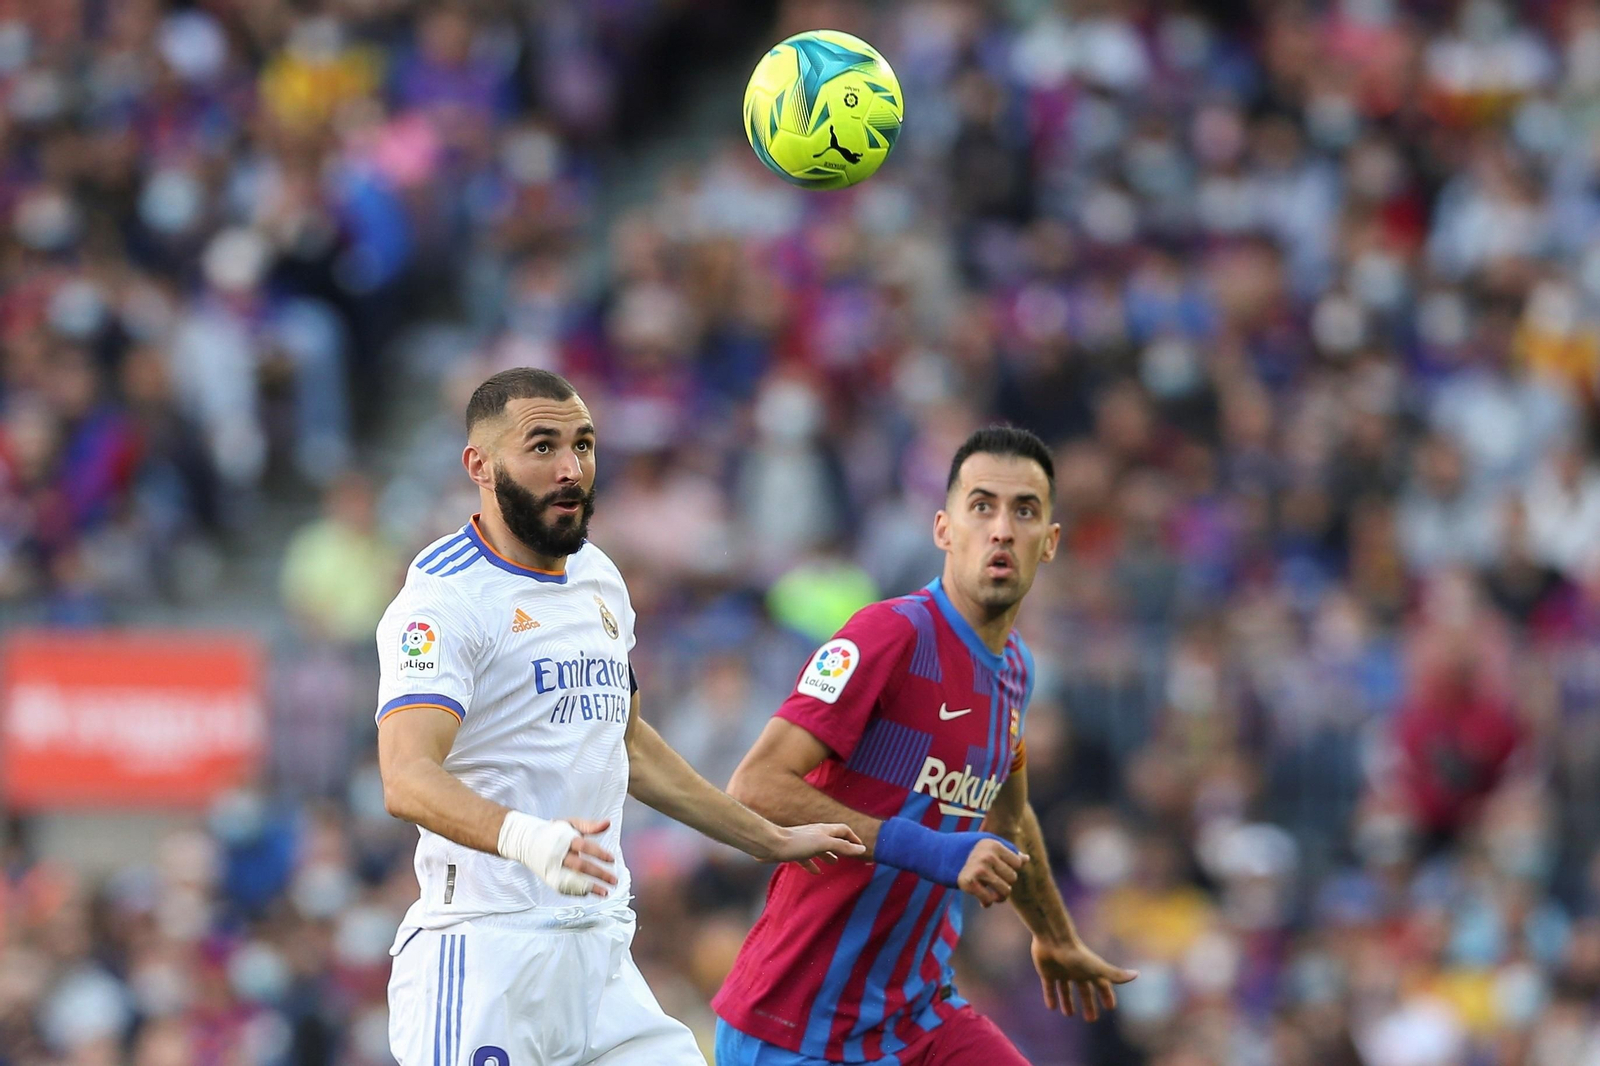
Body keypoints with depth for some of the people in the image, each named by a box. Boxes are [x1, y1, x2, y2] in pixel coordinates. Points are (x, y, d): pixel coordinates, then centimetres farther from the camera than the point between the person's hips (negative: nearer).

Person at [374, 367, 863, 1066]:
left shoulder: (598, 581, 17)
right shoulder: (445, 599, -11)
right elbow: (408, 779, -25)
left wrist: (772, 842, 35)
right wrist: (528, 839, -42)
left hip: (600, 954, 8)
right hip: (485, 949, -8)